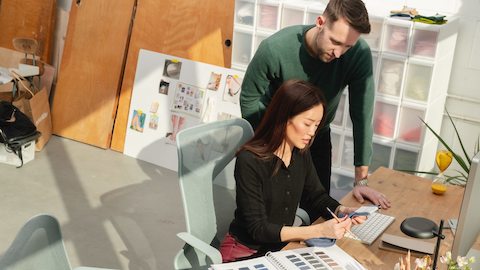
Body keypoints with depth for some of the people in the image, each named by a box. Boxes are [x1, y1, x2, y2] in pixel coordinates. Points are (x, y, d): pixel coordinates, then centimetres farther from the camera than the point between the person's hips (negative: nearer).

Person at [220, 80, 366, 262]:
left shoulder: (301, 153, -3)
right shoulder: (249, 161, -23)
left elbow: (316, 196, 11)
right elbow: (258, 229, -23)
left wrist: (340, 210, -10)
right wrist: (319, 230, -30)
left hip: (283, 246, 7)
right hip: (246, 253, -6)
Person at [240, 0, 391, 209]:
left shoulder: (359, 54, -27)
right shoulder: (274, 49, -30)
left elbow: (362, 115, -22)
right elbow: (249, 99, -13)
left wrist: (361, 180, -20)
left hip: (319, 140, 2)